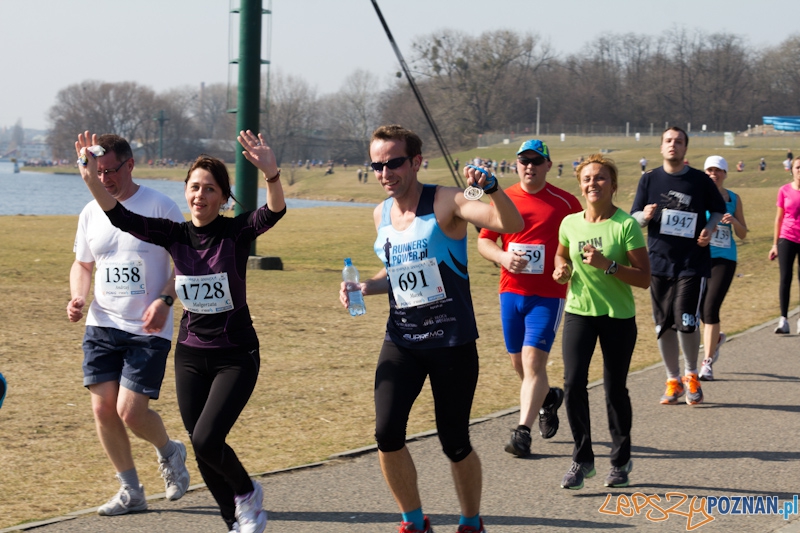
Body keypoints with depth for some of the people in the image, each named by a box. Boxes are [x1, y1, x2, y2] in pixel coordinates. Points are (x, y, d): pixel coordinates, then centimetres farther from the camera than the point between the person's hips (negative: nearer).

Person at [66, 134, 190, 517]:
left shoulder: (160, 207, -8)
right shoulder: (91, 213, 7)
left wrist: (165, 300, -18)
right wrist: (77, 297, 0)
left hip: (148, 329, -5)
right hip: (101, 325, 5)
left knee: (130, 410, -11)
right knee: (103, 407, 0)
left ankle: (169, 453, 22)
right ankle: (130, 490, 17)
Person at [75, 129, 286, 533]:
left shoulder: (237, 232, -11)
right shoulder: (175, 235, 0)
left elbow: (274, 212, -30)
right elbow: (120, 217, -10)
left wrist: (271, 174, -51)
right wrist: (92, 179, -26)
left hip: (236, 356, -5)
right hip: (191, 355, 5)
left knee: (206, 439, -18)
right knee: (202, 448, 6)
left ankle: (247, 493, 11)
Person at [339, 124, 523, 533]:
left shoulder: (445, 203, -10)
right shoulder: (381, 215, 9)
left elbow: (511, 224, -24)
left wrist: (490, 187, -41)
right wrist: (363, 288, 6)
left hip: (452, 341, -4)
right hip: (401, 341, 5)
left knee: (455, 443, 2)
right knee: (386, 433, -10)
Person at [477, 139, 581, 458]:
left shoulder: (565, 203, -1)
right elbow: (483, 241, 9)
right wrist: (503, 257, -11)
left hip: (548, 294, -4)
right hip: (511, 291, 4)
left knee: (533, 360, -14)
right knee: (519, 362, 13)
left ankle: (523, 432, -15)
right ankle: (548, 397, 43)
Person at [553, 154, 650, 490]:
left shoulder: (626, 225, -12)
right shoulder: (570, 223, 1)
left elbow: (644, 279, -14)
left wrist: (608, 265, -26)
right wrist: (562, 269, 2)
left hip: (618, 317, -3)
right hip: (579, 312, 3)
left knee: (615, 389, 5)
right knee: (573, 382, -11)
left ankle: (621, 460, 25)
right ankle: (582, 459, 1)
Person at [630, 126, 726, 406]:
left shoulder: (700, 181, 1)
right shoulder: (649, 179, 6)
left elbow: (718, 210, 13)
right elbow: (634, 218, 8)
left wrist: (709, 230, -6)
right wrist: (645, 216, -15)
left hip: (693, 264, -2)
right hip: (659, 263, 2)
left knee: (686, 322, -11)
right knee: (663, 325, 5)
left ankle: (691, 375, 13)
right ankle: (673, 380, 21)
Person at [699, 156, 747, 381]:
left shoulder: (733, 199, 6)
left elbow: (743, 234, 10)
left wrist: (734, 221, -10)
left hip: (724, 259, -1)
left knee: (711, 308, -12)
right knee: (701, 309, 8)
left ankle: (707, 363, -7)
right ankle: (716, 338, 42)